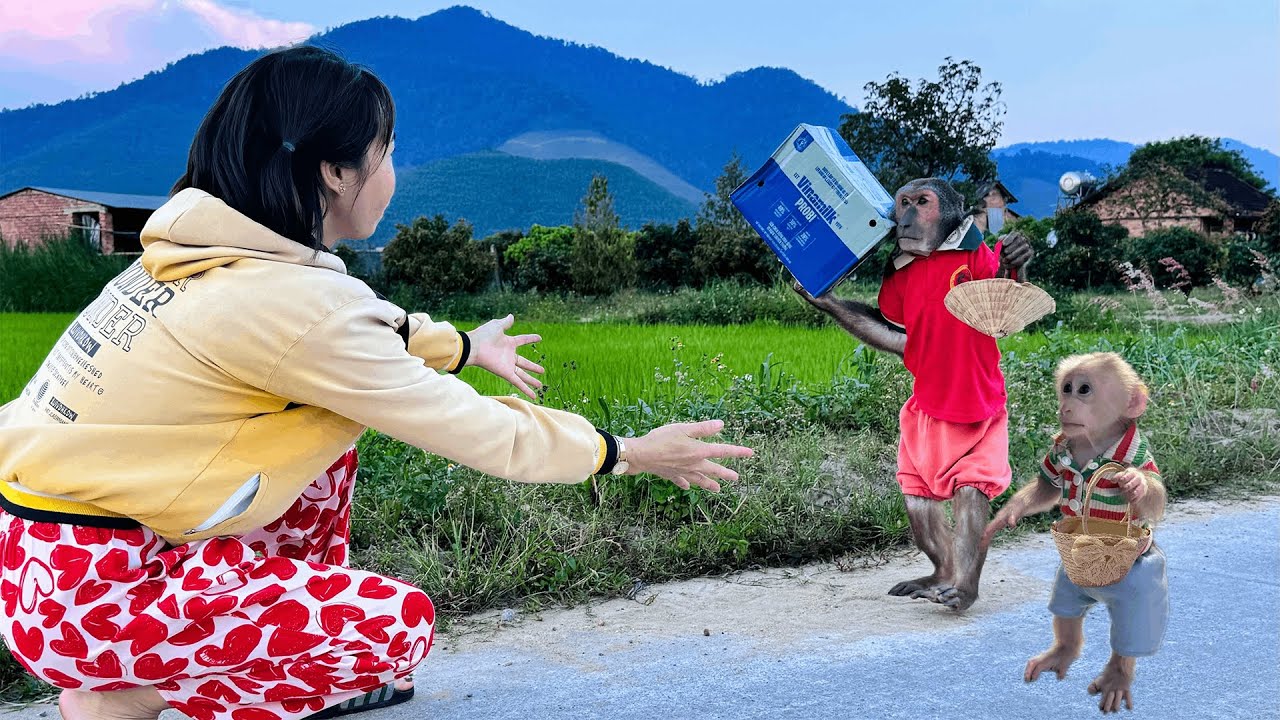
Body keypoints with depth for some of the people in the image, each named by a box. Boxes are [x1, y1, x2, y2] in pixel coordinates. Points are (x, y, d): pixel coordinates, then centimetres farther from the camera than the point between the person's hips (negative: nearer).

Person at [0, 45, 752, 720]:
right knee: (401, 624, -6)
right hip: (86, 588, -9)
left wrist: (464, 345, 35)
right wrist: (631, 454, -1)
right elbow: (478, 431, -15)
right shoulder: (293, 304, -24)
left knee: (332, 417, 14)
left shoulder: (215, 246, 1)